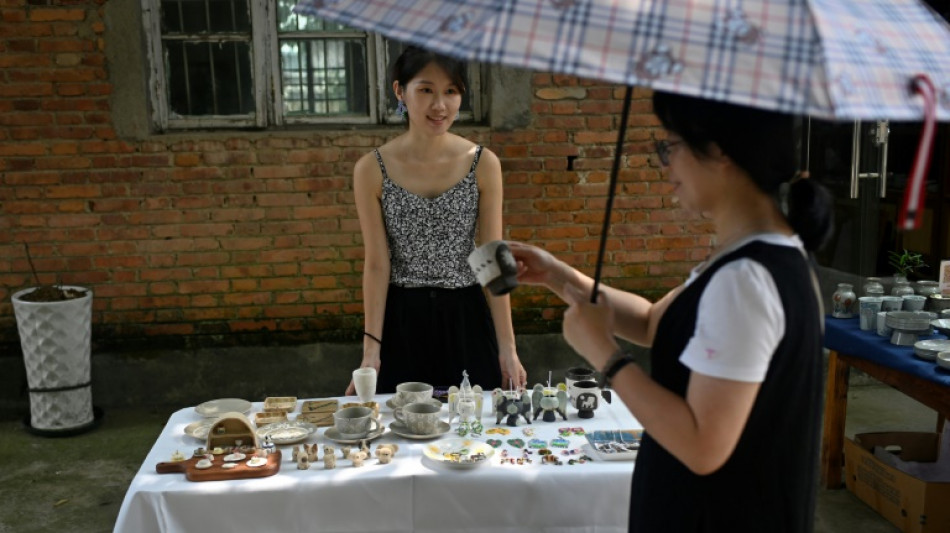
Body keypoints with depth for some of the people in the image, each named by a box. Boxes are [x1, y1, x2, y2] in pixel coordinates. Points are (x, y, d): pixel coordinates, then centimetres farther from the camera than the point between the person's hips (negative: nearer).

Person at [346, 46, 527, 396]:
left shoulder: (483, 164, -5)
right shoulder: (371, 170, -6)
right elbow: (377, 265, -5)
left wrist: (507, 347, -6)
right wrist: (371, 349, -9)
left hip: (465, 320, 1)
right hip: (402, 323, 0)